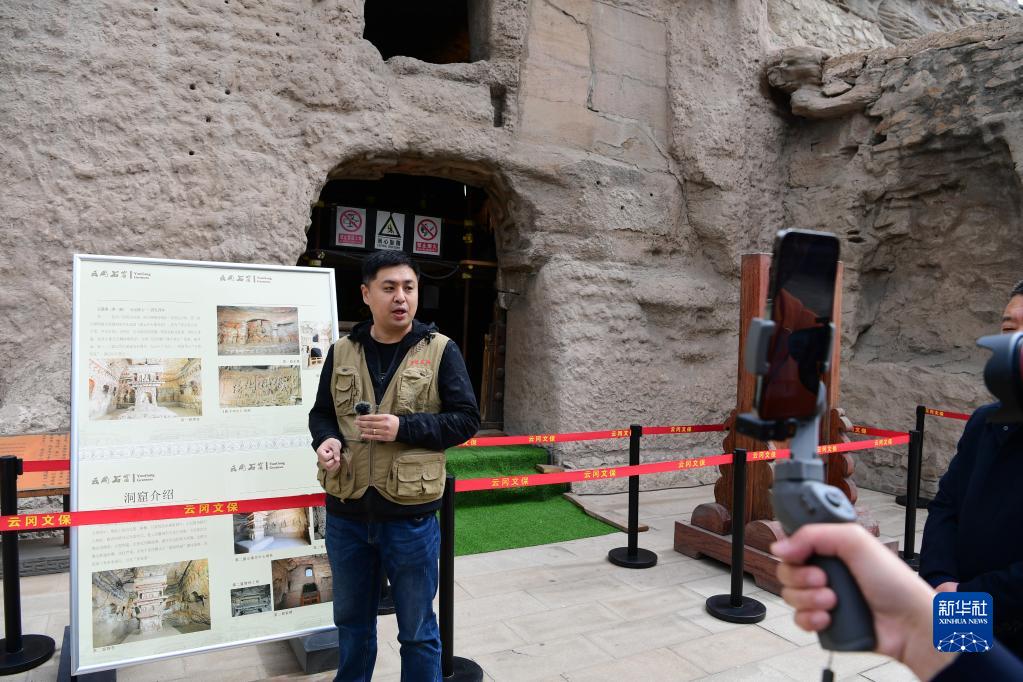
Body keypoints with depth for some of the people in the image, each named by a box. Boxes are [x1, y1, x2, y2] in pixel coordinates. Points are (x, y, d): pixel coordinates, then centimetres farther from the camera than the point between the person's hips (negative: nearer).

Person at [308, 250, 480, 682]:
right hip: (346, 516, 4)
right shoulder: (342, 352, 3)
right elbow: (321, 413, 12)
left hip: (410, 518, -3)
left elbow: (466, 419, -7)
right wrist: (327, 441, -11)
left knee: (417, 628, 14)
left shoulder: (440, 350, -6)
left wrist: (403, 428, -20)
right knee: (351, 619, 24)